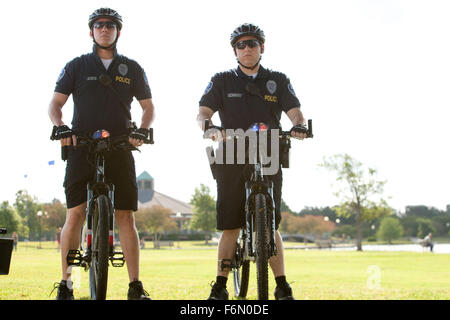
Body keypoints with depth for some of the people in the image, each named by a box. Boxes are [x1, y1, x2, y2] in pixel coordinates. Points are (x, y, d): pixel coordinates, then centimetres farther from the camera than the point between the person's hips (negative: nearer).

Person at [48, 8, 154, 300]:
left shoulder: (132, 69, 14)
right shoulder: (77, 66, 10)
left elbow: (148, 106, 17)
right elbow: (56, 103, 8)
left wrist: (142, 130, -3)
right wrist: (61, 127, -11)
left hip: (119, 149, 1)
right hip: (81, 147, -1)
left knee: (126, 217, -2)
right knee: (75, 215, -7)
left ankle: (135, 287, 2)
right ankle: (65, 284, -1)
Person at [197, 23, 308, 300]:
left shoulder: (278, 81, 11)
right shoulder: (222, 81, 9)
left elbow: (295, 111, 2)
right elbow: (203, 113, 0)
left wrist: (299, 126, -22)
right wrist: (208, 126, -24)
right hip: (231, 161, 0)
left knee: (270, 227, -3)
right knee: (230, 227, -1)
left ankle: (282, 286, 4)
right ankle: (220, 286, 6)